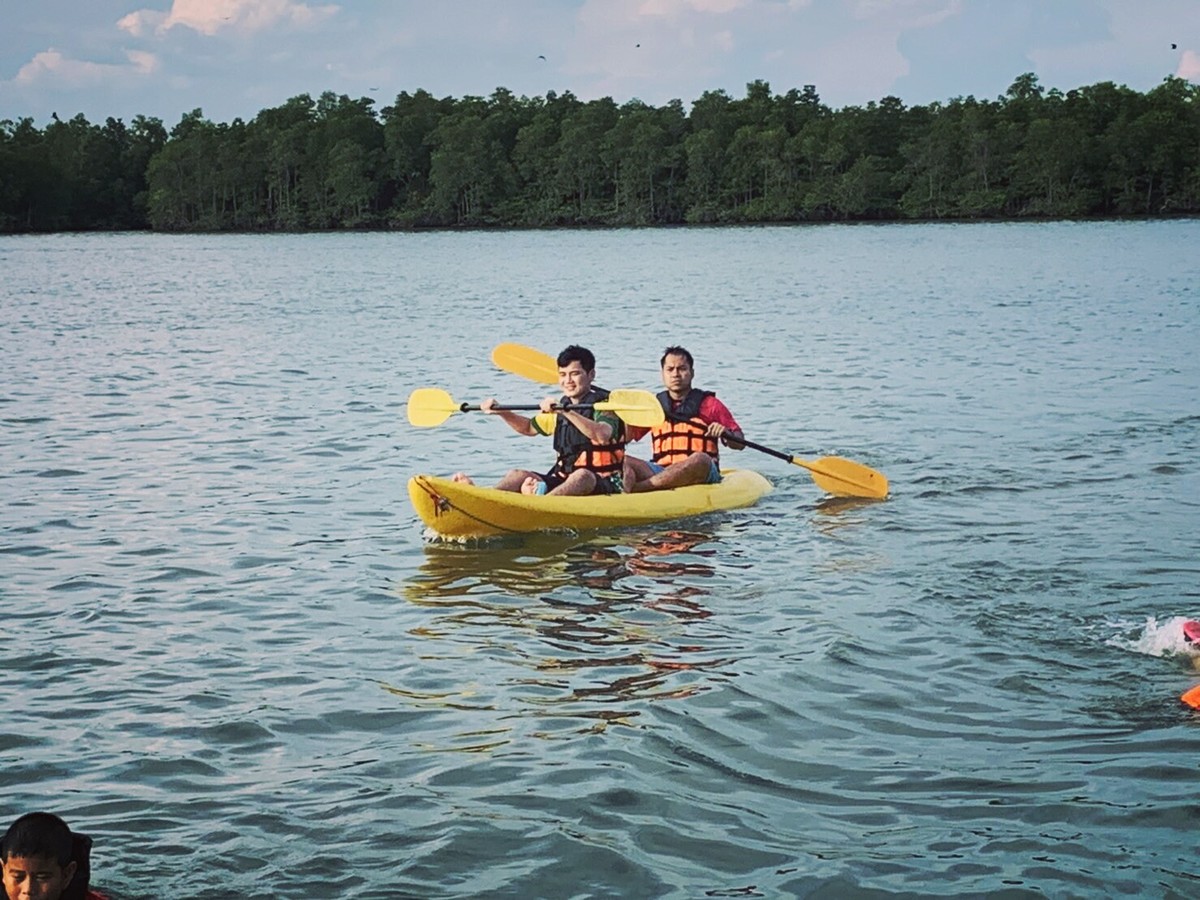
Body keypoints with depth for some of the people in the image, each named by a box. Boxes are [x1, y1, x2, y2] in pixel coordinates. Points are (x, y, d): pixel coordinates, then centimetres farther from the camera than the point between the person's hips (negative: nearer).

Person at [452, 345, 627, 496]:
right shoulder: (560, 408, 15)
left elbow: (602, 436, -31)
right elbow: (529, 427, 32)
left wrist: (567, 411, -40)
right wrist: (502, 412, 14)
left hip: (602, 485, -7)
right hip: (563, 481, 7)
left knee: (582, 476, -38)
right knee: (518, 474, -11)